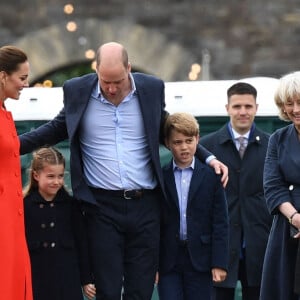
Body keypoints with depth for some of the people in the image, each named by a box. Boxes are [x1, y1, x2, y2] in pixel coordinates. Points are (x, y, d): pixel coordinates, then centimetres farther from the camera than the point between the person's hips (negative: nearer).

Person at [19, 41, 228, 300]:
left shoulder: (152, 88, 1)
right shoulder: (77, 91, -1)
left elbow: (166, 132, 15)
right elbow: (57, 129, 13)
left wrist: (208, 158, 8)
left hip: (145, 204, 1)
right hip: (103, 206, -1)